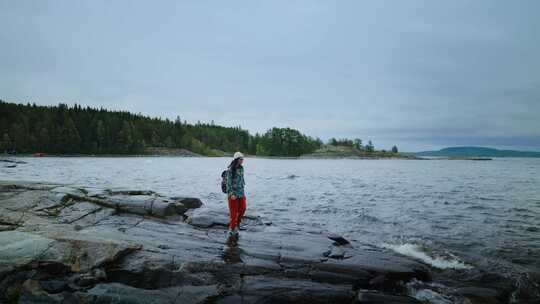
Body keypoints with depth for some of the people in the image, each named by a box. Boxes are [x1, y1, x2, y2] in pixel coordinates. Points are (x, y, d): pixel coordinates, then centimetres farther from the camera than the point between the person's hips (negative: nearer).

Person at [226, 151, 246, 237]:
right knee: (234, 212, 1)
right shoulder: (231, 169, -14)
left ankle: (236, 225, 24)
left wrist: (243, 191, 15)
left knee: (242, 209, 3)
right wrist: (231, 193, -20)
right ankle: (232, 229, 16)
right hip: (233, 193, -6)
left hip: (241, 192, 7)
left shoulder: (241, 168, 7)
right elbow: (229, 182, -15)